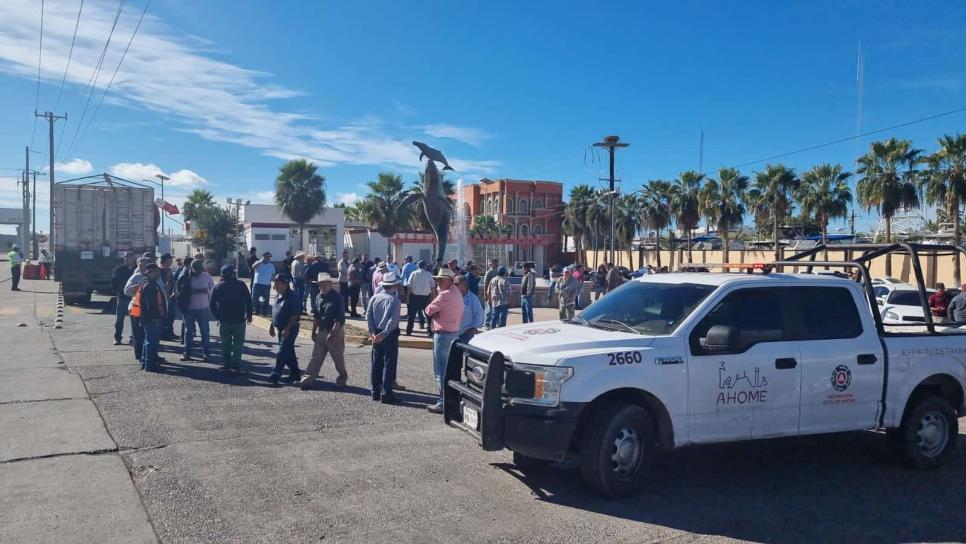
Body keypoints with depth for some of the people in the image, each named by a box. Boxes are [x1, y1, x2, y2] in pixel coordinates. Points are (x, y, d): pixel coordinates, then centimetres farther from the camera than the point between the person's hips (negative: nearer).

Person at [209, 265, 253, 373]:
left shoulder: (217, 287, 4)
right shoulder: (241, 285, -3)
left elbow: (213, 305, 4)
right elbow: (249, 300, -2)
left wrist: (218, 317, 12)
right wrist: (249, 314, 8)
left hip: (224, 320, 2)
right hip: (239, 320, -2)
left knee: (225, 344, 13)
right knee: (238, 344, 5)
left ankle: (226, 365, 14)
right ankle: (236, 366, 0)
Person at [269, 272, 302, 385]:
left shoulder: (291, 296, -18)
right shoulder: (279, 296, 10)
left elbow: (295, 315, -22)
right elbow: (275, 312, 21)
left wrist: (287, 329, -24)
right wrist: (272, 325, 19)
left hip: (289, 330, -9)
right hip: (281, 329, 9)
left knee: (282, 353, -9)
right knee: (289, 353, 15)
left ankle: (275, 375, -7)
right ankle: (295, 374, 24)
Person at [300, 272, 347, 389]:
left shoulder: (337, 297, -14)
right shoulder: (319, 297, 8)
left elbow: (340, 318, -18)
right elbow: (316, 316, 16)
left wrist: (332, 333, -22)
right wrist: (313, 331, 14)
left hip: (335, 332, -6)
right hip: (321, 332, 6)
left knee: (338, 357, 7)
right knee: (316, 357, 4)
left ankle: (342, 378, 26)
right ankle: (307, 380, 3)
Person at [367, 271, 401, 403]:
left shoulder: (374, 297, 4)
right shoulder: (394, 299, -12)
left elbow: (368, 315, 0)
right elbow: (393, 319, -21)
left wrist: (372, 332, -4)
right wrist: (384, 334, -19)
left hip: (376, 334, 6)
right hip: (389, 335, -6)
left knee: (376, 363, 13)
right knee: (389, 364, 0)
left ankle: (375, 392, 19)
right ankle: (386, 394, 0)